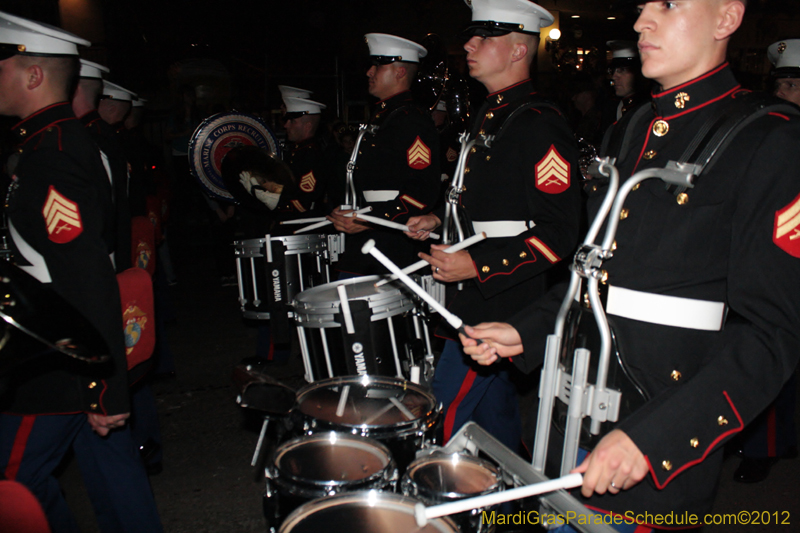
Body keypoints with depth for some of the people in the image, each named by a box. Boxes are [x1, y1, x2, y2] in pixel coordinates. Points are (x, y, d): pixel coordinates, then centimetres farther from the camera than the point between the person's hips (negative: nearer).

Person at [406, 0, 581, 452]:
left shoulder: (539, 125, -17)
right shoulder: (490, 117, 14)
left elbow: (559, 233, -21)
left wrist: (477, 264, -24)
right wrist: (440, 221, 11)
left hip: (505, 303, -9)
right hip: (482, 294, 9)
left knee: (447, 411, -4)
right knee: (496, 405, 20)